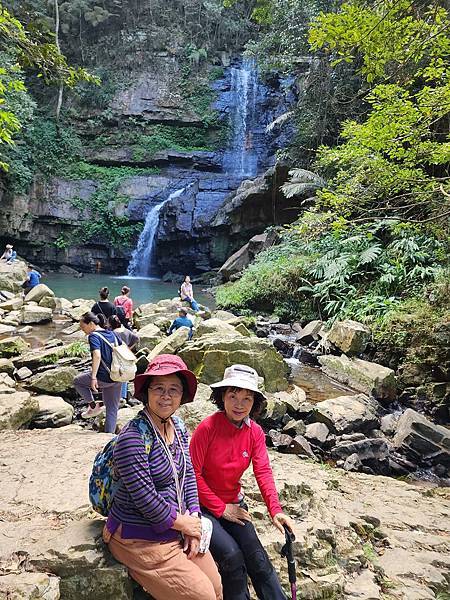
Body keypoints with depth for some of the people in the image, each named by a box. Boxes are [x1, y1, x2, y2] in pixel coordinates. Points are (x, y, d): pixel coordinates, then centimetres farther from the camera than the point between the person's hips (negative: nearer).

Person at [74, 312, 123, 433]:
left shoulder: (93, 336, -10)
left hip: (103, 377, -7)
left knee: (77, 381, 21)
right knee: (112, 409, 15)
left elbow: (97, 355, -24)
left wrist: (93, 377, -27)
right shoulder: (112, 334, 11)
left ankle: (93, 406, 14)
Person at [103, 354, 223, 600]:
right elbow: (144, 498, -24)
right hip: (140, 539, -8)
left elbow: (188, 474, 6)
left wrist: (193, 519, -4)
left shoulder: (178, 426, 1)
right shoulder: (132, 438, -25)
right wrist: (180, 522, -12)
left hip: (177, 529, 8)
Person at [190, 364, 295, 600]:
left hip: (234, 504, 5)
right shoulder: (207, 427, -20)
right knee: (232, 555, -20)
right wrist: (220, 508, -13)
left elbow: (263, 472, -10)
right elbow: (194, 474, -16)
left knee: (257, 558, -8)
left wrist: (275, 510, -23)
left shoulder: (255, 432, -4)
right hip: (203, 506, -4)